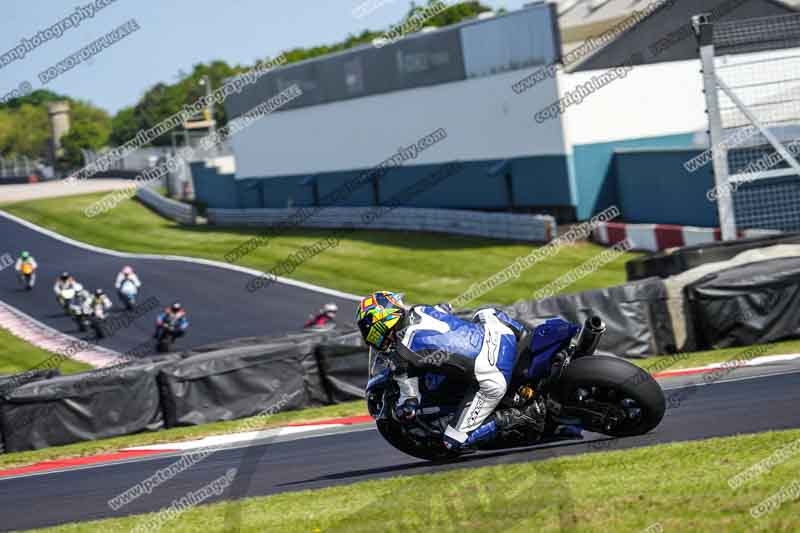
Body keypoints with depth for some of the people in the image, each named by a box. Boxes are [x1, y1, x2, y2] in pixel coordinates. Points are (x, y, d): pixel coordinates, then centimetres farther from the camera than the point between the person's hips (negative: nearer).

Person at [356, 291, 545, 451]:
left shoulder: (403, 354, -11)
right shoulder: (421, 310, 7)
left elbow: (408, 410, -5)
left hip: (492, 383, -8)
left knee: (454, 441, 1)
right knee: (484, 315, 39)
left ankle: (525, 416, -7)